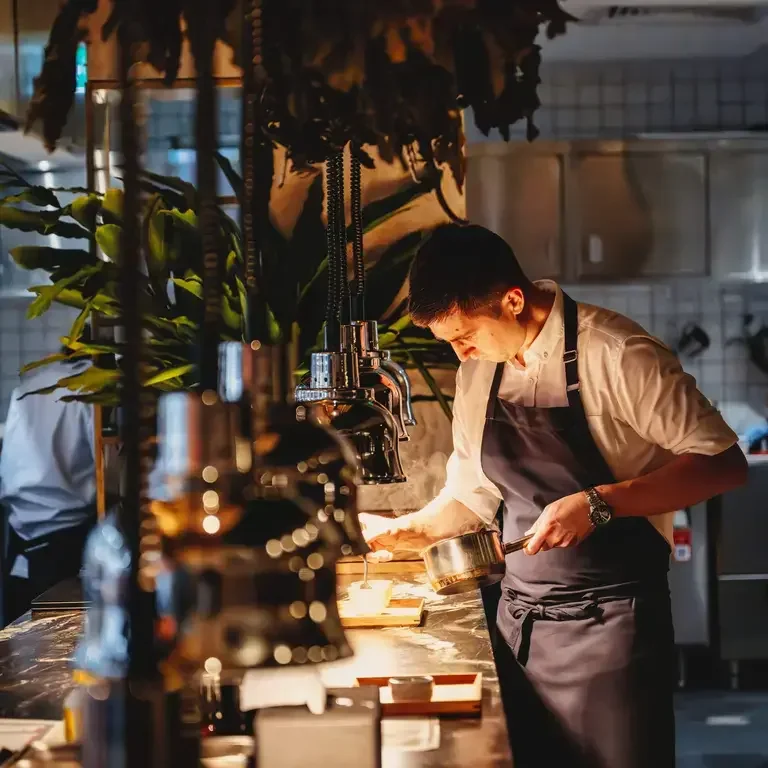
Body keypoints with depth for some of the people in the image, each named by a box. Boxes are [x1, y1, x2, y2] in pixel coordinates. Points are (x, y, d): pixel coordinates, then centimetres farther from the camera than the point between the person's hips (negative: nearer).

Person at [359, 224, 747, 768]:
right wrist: (404, 532, 2)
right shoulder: (478, 371, 8)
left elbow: (723, 463, -14)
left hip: (610, 621, -6)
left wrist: (598, 504, -22)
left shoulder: (613, 354, -14)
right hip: (518, 619, 6)